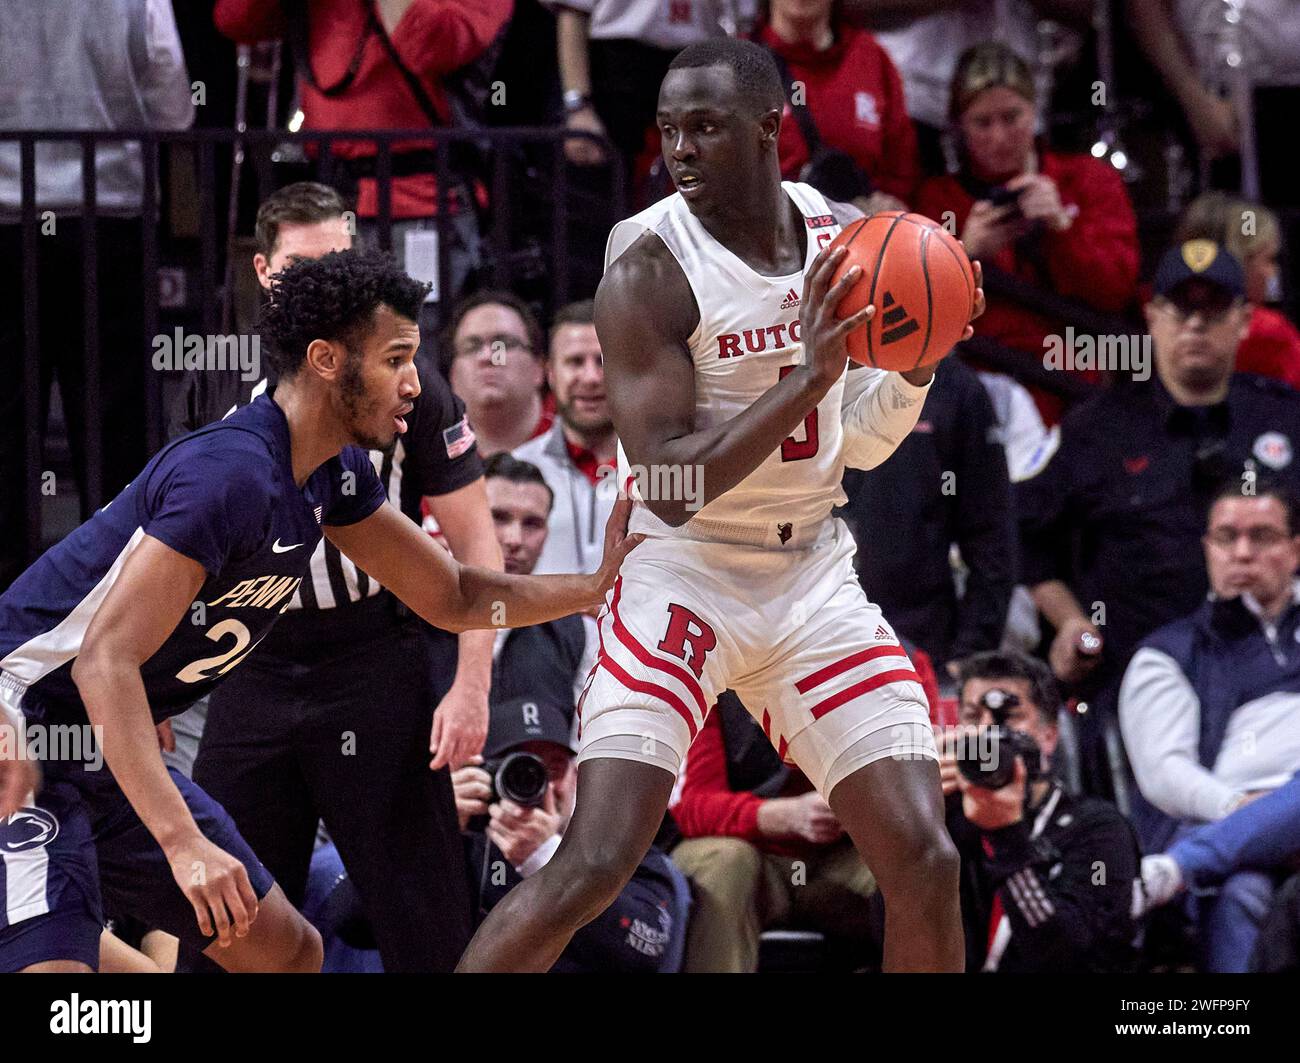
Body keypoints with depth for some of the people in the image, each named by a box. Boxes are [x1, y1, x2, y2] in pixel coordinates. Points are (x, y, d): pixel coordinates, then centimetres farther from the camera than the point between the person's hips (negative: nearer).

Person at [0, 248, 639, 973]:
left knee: (287, 951, 13)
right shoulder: (233, 473, -25)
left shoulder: (338, 474, 5)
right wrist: (182, 843, -37)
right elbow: (105, 661, -30)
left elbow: (453, 599, 19)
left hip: (107, 752, 10)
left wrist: (601, 585, 7)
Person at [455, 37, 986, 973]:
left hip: (814, 578, 5)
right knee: (593, 866, -17)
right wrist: (807, 377, -30)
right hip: (682, 574, -5)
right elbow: (670, 486, -22)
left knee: (926, 863, -1)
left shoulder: (844, 240, 2)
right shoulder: (650, 269, -16)